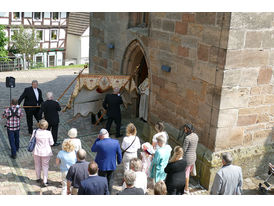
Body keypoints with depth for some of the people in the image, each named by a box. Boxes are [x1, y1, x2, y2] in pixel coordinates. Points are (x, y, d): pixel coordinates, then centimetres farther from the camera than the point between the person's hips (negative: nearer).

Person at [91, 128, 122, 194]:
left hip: (102, 166, -3)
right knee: (110, 180, 23)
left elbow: (93, 150, -2)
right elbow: (119, 154, -3)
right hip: (112, 165, 3)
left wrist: (98, 139, -6)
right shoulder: (116, 142, -15)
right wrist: (119, 162, 15)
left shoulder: (99, 143, -24)